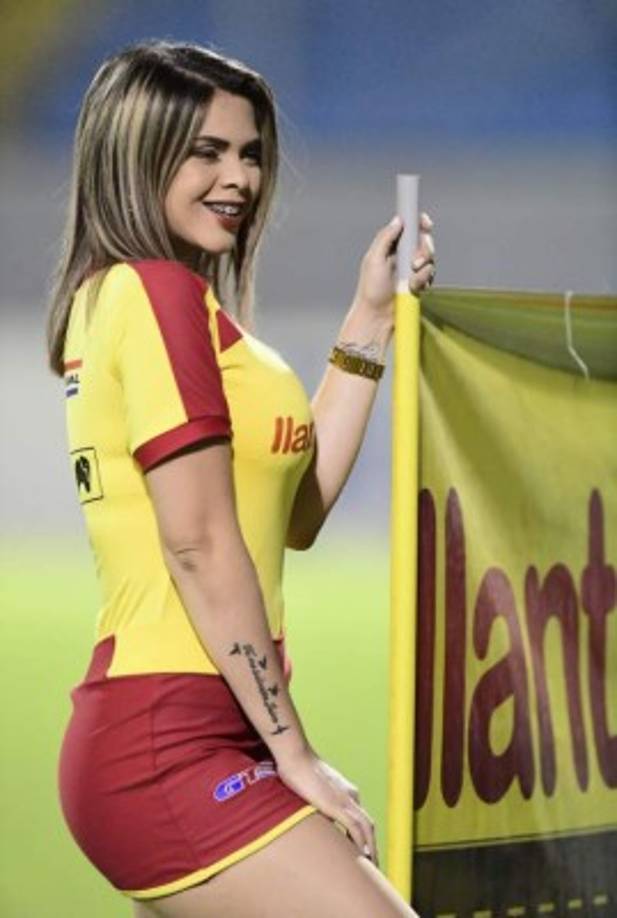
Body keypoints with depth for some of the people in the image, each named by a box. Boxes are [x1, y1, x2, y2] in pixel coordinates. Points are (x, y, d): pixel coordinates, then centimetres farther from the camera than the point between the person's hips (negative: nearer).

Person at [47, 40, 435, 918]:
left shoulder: (114, 295, 19)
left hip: (131, 737, 10)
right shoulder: (162, 291, -9)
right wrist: (294, 752, -12)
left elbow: (293, 510, 18)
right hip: (171, 747, -10)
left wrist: (369, 324, 16)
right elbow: (199, 542, -15)